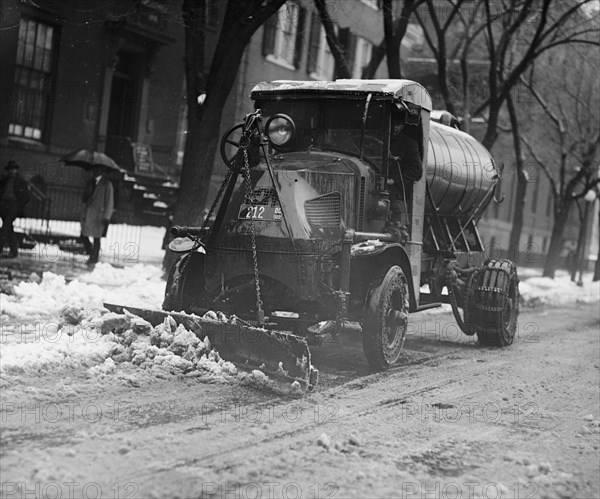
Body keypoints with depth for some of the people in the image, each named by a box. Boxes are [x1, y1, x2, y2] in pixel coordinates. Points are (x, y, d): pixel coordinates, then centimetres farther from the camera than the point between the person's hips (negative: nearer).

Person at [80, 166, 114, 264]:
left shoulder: (107, 184, -3)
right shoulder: (90, 183, 14)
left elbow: (109, 202, -5)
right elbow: (83, 198, 18)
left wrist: (107, 216, -9)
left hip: (99, 214, -5)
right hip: (88, 214, 5)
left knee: (96, 237, -1)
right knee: (83, 236, 2)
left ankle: (94, 258, 11)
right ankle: (91, 253, 21)